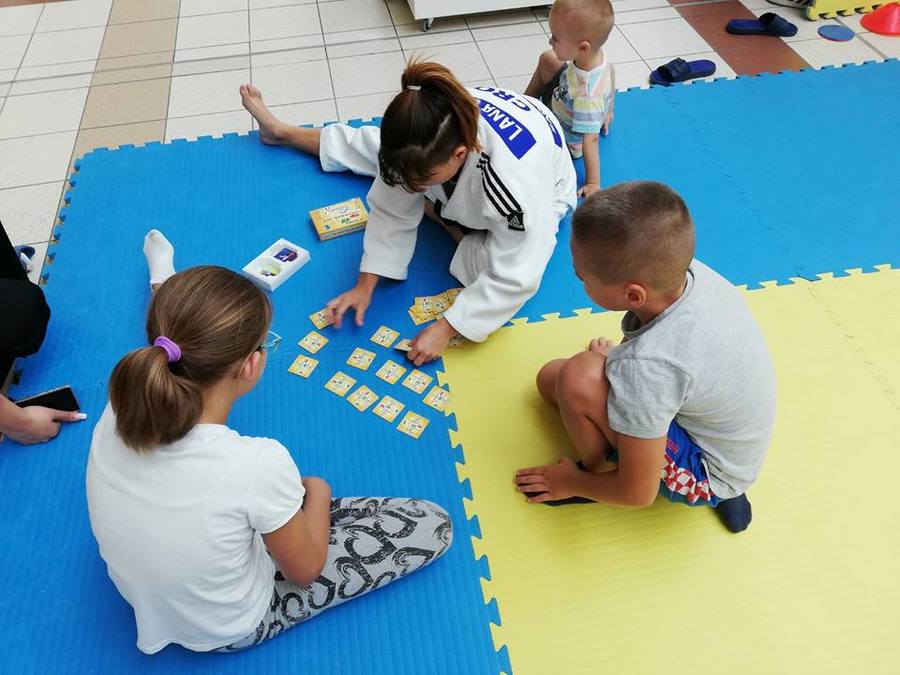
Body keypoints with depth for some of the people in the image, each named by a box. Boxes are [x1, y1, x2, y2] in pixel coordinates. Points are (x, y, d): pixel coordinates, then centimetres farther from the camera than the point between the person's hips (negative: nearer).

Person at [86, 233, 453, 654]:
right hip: (233, 630, -5)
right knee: (433, 524, -1)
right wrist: (317, 493, -2)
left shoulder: (114, 418, -22)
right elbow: (303, 572, -19)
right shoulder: (259, 464, -39)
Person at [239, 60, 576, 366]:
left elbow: (513, 279, -40)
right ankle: (281, 132, 34)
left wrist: (445, 328, -38)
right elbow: (392, 211, -21)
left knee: (486, 264, -29)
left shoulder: (517, 177, -50)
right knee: (371, 147, 10)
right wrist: (365, 284, -23)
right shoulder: (428, 131, -34)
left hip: (539, 192, -3)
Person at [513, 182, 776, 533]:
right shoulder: (684, 270, -19)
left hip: (709, 474, -8)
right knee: (549, 377, 10)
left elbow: (638, 493, -23)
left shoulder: (648, 366, -38)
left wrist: (571, 483, -7)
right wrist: (616, 360, 7)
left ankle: (591, 473, 4)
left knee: (579, 377, -31)